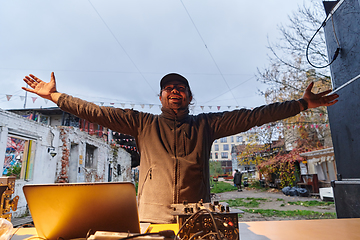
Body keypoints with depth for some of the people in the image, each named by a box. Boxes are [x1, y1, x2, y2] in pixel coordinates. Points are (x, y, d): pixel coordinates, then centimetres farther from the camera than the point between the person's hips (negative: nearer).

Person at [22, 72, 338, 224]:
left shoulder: (206, 125, 6)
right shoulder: (142, 123, 7)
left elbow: (252, 116, 3)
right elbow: (97, 113, 5)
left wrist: (303, 103, 3)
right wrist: (55, 96, 2)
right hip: (151, 218, 0)